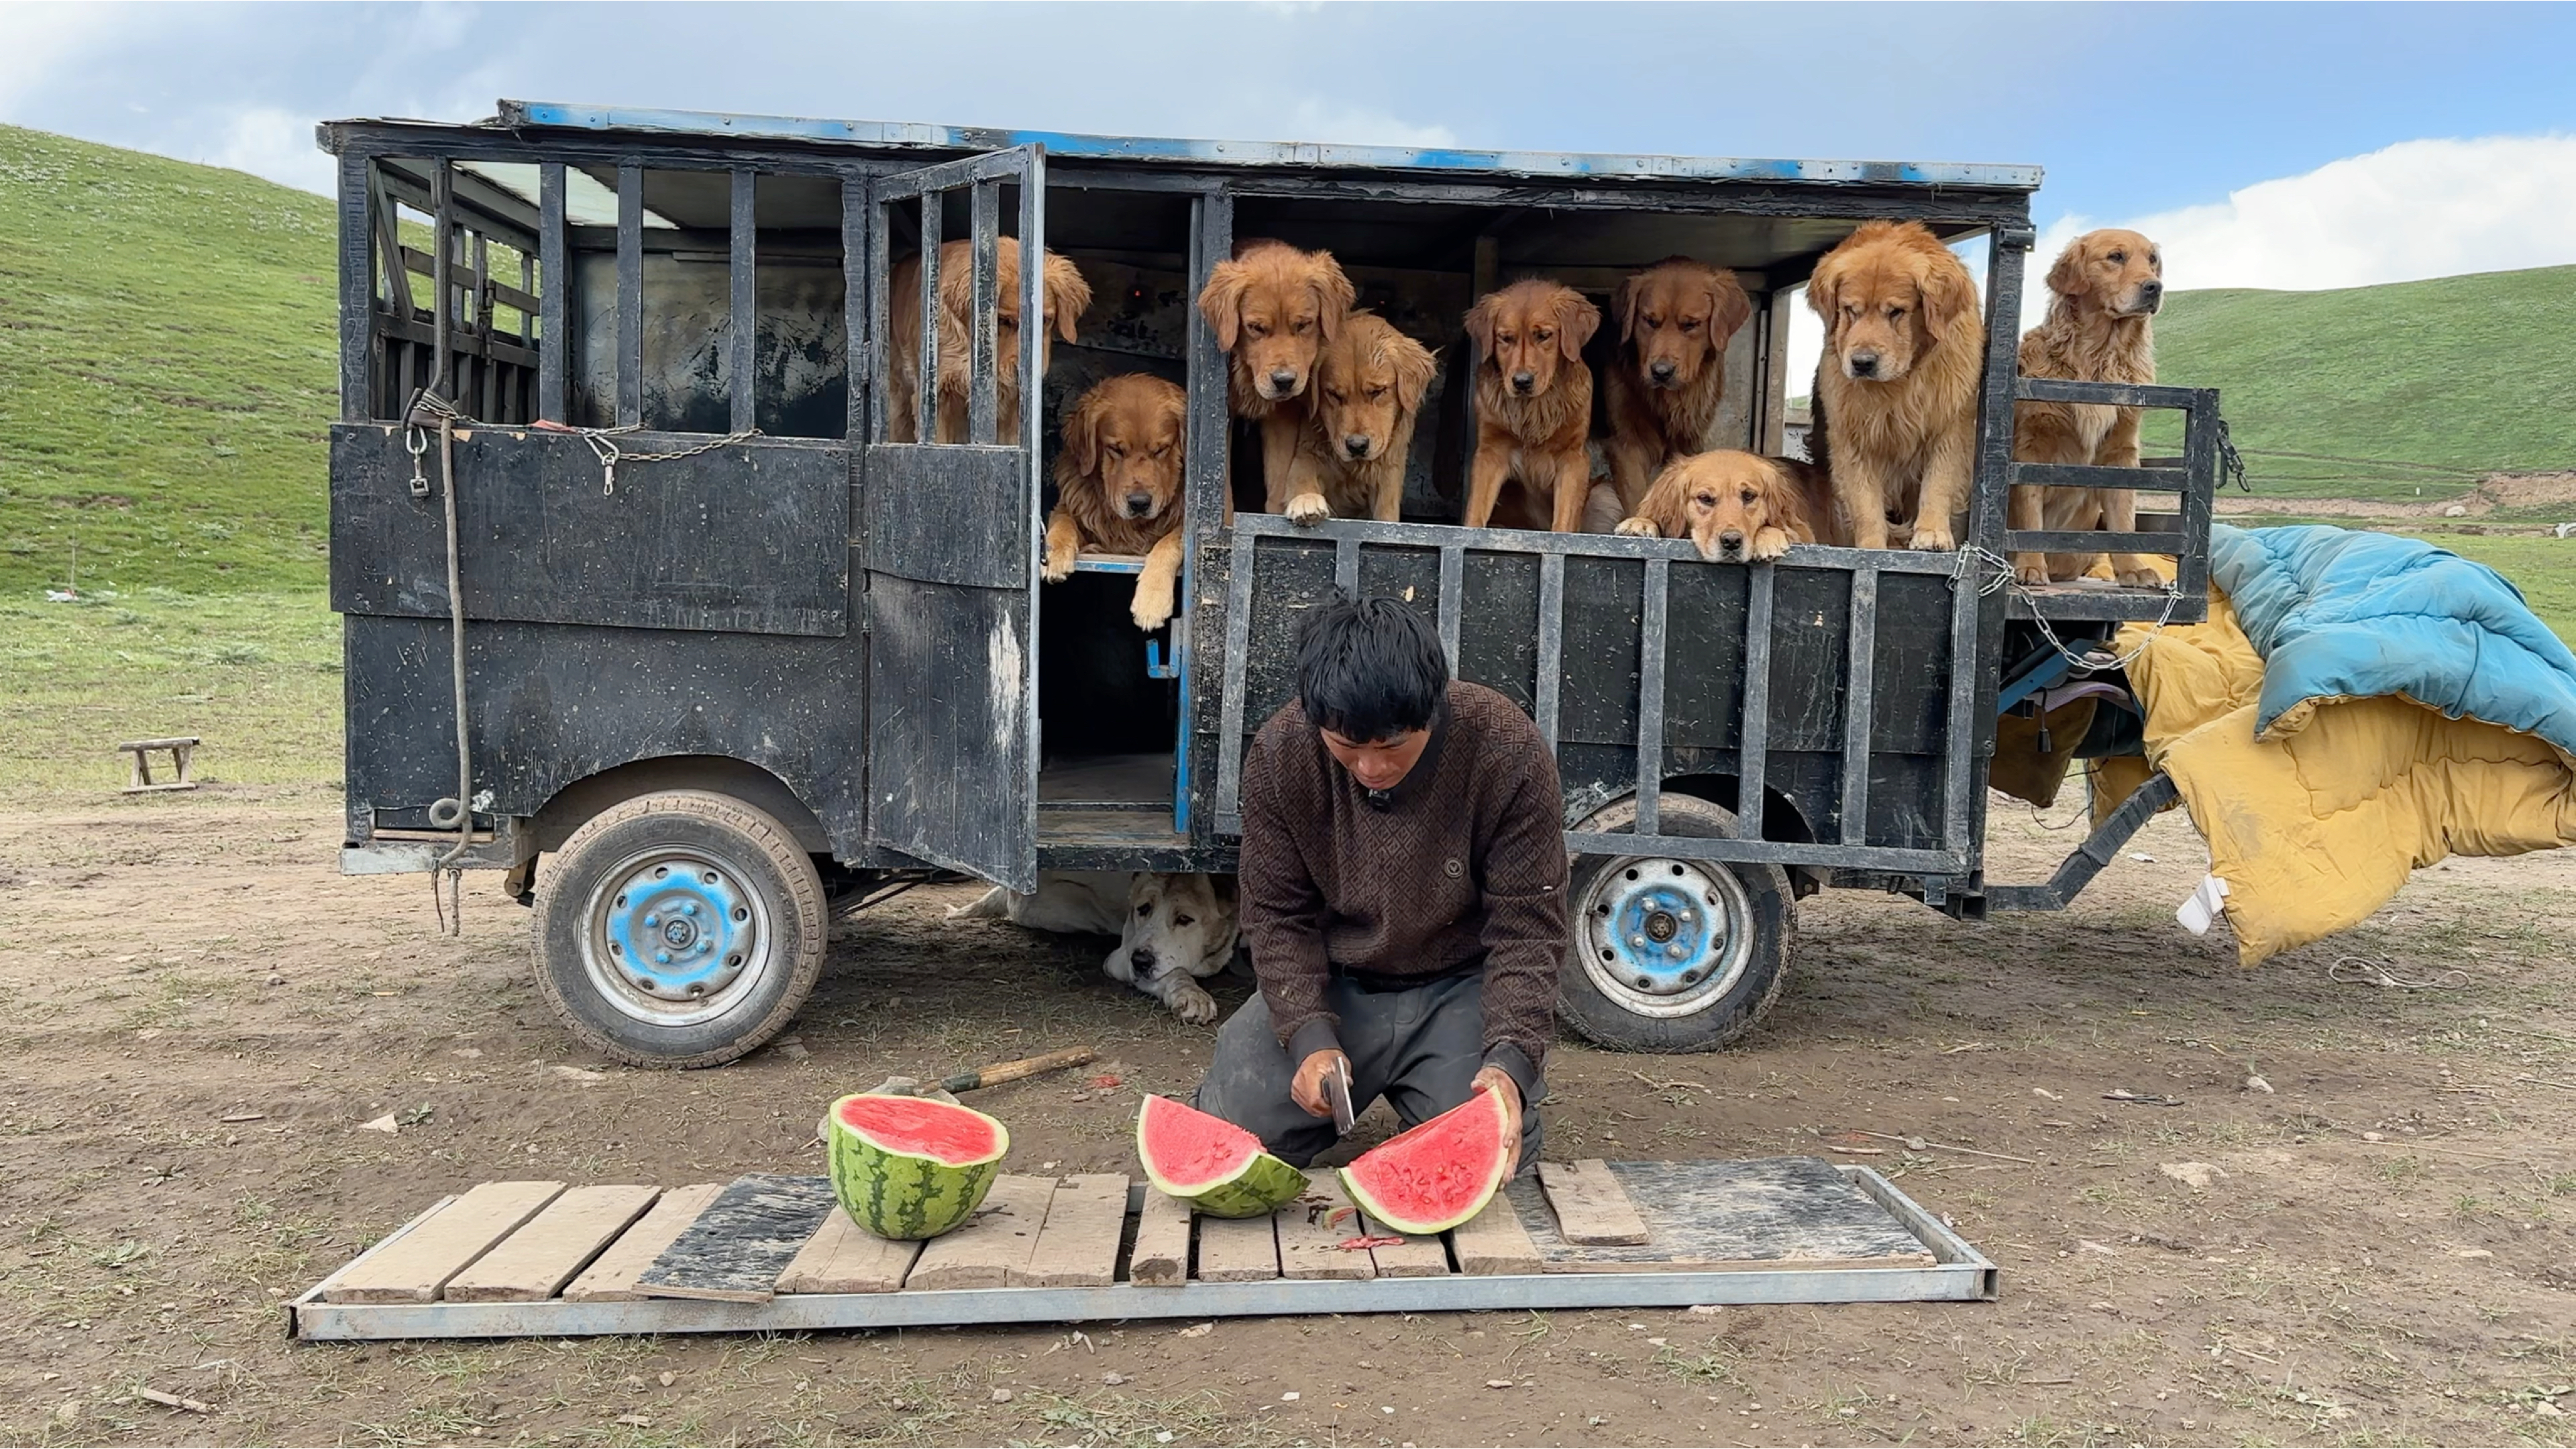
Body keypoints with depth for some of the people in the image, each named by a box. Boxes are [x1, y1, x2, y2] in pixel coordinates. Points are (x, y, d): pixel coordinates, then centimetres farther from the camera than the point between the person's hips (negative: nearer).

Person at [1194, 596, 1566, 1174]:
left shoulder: (1508, 754, -23)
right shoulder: (1279, 754, -16)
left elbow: (1526, 928, -17)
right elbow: (1277, 915, -7)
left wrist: (1510, 1059, -31)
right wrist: (1310, 1035, -22)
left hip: (1461, 988, -1)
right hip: (1332, 983, 2)